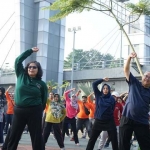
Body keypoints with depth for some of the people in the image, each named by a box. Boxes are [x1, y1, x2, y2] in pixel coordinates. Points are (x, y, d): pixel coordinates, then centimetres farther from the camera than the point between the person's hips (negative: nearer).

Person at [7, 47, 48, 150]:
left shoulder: (41, 84, 0)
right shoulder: (21, 76, 5)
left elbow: (44, 100, 6)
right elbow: (18, 60, 1)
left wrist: (39, 111, 3)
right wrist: (31, 51, 1)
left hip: (34, 112, -2)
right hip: (18, 111, 2)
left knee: (36, 137, 3)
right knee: (13, 136, 7)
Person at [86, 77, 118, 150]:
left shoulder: (112, 99, -1)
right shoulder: (98, 95, 2)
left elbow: (112, 109, 5)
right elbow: (94, 84, -3)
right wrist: (102, 79, -2)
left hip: (109, 121, -1)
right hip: (98, 121, 1)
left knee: (114, 140, 2)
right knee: (92, 139, 6)